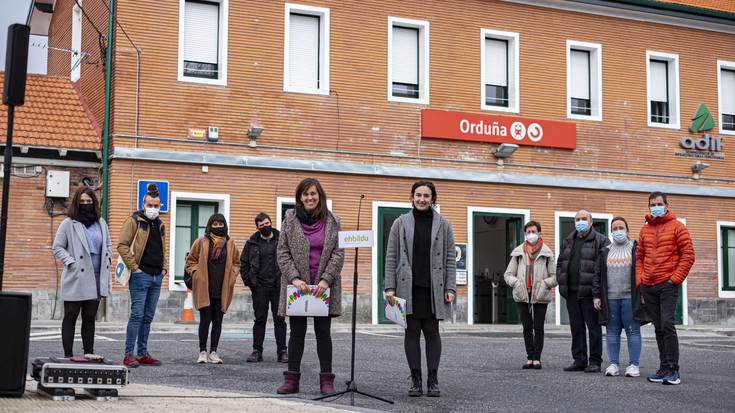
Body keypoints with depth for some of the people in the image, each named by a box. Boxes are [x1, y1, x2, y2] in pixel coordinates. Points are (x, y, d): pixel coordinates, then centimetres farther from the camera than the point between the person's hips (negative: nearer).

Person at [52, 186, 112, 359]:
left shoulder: (101, 223, 12)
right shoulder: (68, 223, -3)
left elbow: (108, 244, 23)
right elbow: (57, 247, -2)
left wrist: (107, 259, 7)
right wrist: (71, 262, -12)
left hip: (96, 278, 5)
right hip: (76, 278, -5)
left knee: (90, 317, 10)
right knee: (70, 317, 1)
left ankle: (89, 352, 16)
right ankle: (68, 355, 4)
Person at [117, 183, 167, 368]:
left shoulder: (160, 224, 17)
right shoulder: (134, 221, -4)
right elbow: (122, 245, -10)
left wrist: (164, 268, 13)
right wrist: (134, 267, -15)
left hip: (157, 277, 7)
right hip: (141, 275, -7)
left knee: (148, 317, 10)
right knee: (137, 315, -7)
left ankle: (143, 353, 16)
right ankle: (129, 354, -3)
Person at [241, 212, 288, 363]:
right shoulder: (252, 243, 7)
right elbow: (243, 264, 11)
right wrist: (249, 281, 1)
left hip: (279, 287, -1)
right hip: (260, 287, 1)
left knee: (279, 320, 3)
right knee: (260, 320, 4)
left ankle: (282, 351, 8)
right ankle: (257, 351, 9)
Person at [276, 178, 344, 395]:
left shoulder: (332, 221, 3)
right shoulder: (290, 219, 2)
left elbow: (338, 254, 0)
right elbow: (283, 253, 0)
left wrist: (326, 280, -12)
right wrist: (294, 278, -13)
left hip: (324, 286, 0)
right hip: (297, 285, 0)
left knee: (323, 332, 4)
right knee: (297, 332, 5)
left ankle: (326, 380, 8)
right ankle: (292, 379, 11)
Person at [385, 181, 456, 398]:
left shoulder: (443, 224, 7)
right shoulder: (401, 223, 6)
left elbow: (450, 259, 5)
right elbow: (391, 257, 4)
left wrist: (450, 288, -3)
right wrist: (390, 287, -3)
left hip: (433, 287, 0)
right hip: (408, 286, 0)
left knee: (432, 332, 4)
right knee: (412, 331, 3)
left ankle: (433, 380, 9)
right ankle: (415, 380, 9)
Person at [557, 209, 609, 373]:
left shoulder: (601, 241, -4)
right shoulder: (567, 241, 17)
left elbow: (602, 269, -12)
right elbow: (560, 264, 22)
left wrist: (597, 294, -18)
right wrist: (562, 284, 9)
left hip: (589, 293, -6)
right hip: (571, 293, 6)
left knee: (594, 328, 0)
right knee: (576, 328, 10)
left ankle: (595, 362, 7)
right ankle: (579, 361, 18)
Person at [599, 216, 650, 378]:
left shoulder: (636, 248, 6)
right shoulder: (605, 251, 15)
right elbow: (600, 275, 14)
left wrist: (642, 294, -5)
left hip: (630, 297, -3)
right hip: (610, 298, 3)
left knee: (633, 331, -3)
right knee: (612, 331, 3)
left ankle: (634, 365, 0)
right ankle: (613, 364, 7)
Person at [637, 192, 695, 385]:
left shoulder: (677, 227, 0)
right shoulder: (645, 230, 15)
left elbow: (688, 255, -3)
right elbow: (639, 257, 18)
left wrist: (675, 279, -10)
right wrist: (639, 280, 6)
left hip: (668, 285, -5)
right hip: (648, 287, 5)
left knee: (667, 325, -14)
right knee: (658, 328, 8)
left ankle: (673, 370, -10)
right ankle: (664, 368, 12)